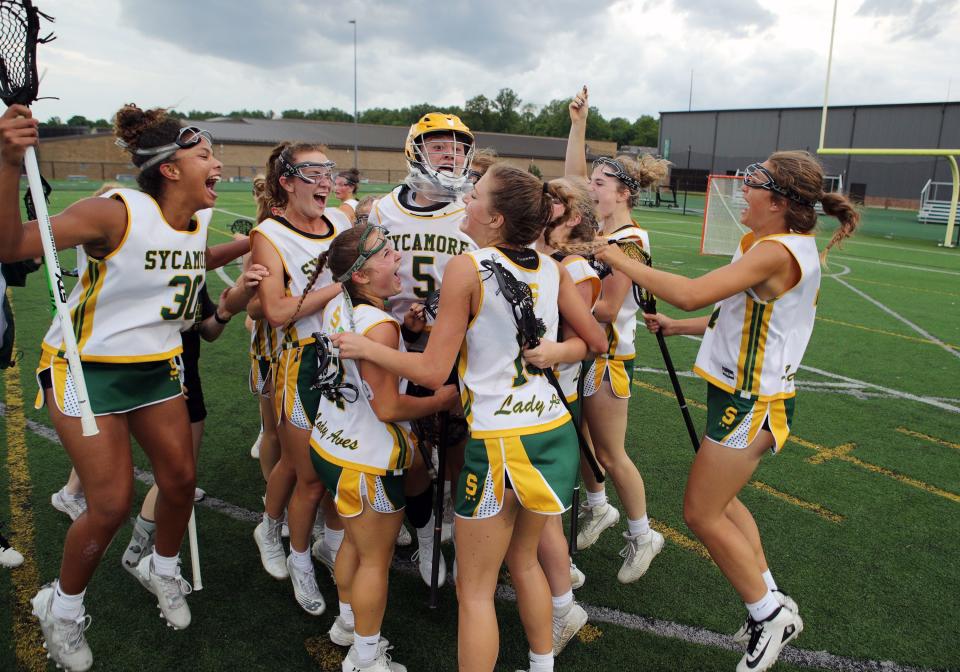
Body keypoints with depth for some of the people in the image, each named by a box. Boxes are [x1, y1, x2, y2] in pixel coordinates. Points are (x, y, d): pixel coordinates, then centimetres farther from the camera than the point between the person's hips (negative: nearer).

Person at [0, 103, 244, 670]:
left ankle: (163, 569, 38)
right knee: (112, 505, -5)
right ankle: (62, 607, 25)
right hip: (87, 368, -6)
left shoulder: (199, 220, -2)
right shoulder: (116, 213, -24)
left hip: (157, 367, 6)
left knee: (181, 480, 7)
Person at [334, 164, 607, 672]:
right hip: (556, 434, 7)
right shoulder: (552, 268, 2)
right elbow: (596, 341, 9)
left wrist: (365, 347, 0)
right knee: (523, 561, 28)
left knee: (475, 590, 10)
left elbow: (432, 372, -14)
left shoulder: (466, 268, -14)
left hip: (498, 442, -6)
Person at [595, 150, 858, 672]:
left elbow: (689, 294, -33)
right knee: (719, 502, 22)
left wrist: (621, 261, -22)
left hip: (751, 405, -10)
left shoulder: (775, 252, -23)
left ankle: (768, 612, 20)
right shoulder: (790, 248, 9)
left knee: (701, 513, 3)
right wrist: (676, 327, 15)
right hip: (748, 395, 10)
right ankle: (772, 606, 34)